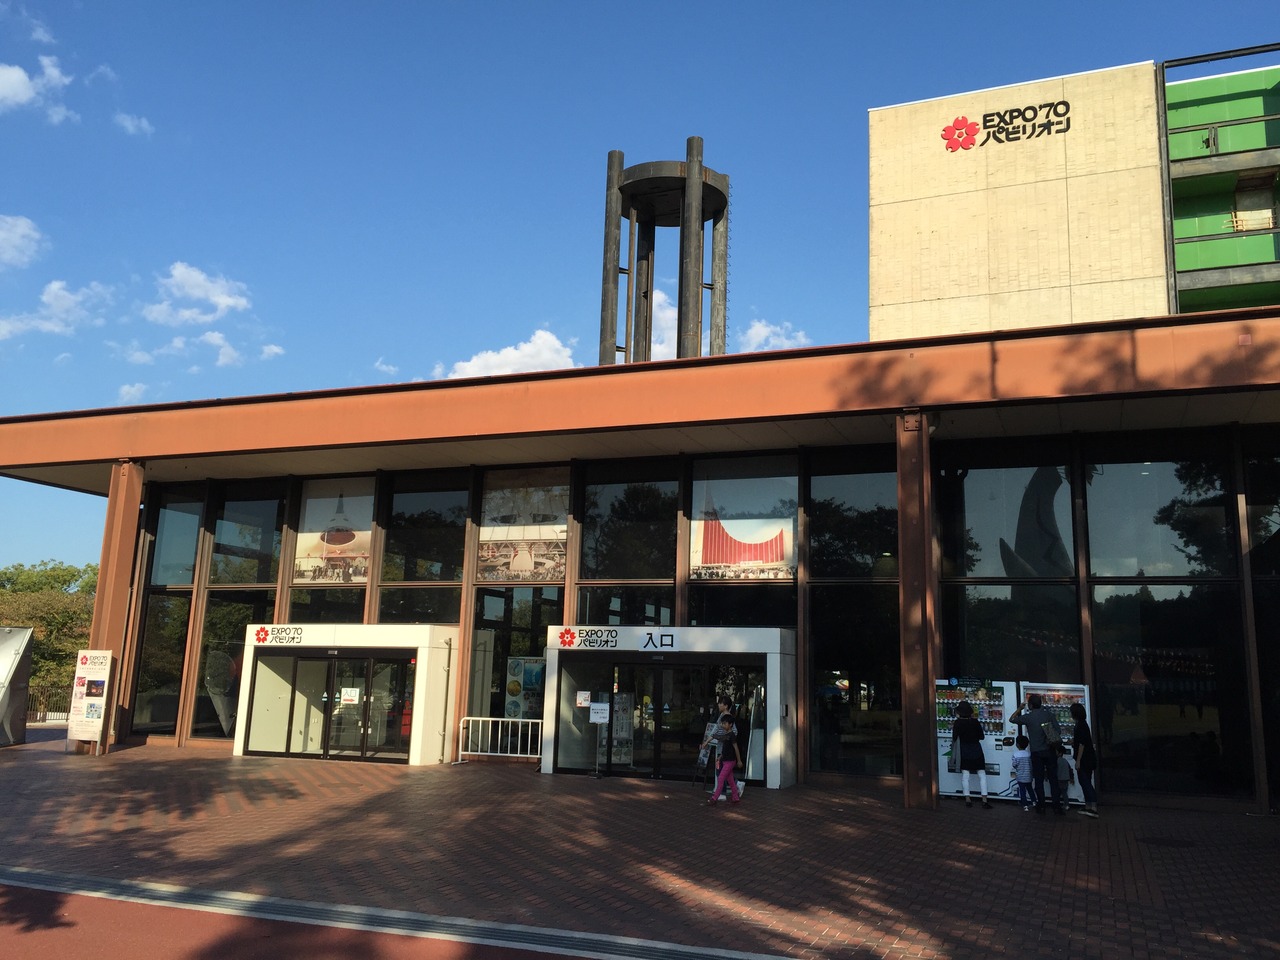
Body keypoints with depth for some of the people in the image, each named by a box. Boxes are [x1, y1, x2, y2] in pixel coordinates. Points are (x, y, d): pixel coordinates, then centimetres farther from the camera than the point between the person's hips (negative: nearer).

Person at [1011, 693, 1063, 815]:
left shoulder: (1028, 717, -7)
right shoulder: (1049, 714, -1)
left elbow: (1011, 719, 7)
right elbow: (1058, 731, 0)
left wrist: (1020, 708, 18)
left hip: (1036, 752, -2)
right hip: (1050, 751, 2)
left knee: (1039, 780, 7)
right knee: (1053, 779, 5)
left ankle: (1041, 806, 8)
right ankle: (1057, 806, 2)